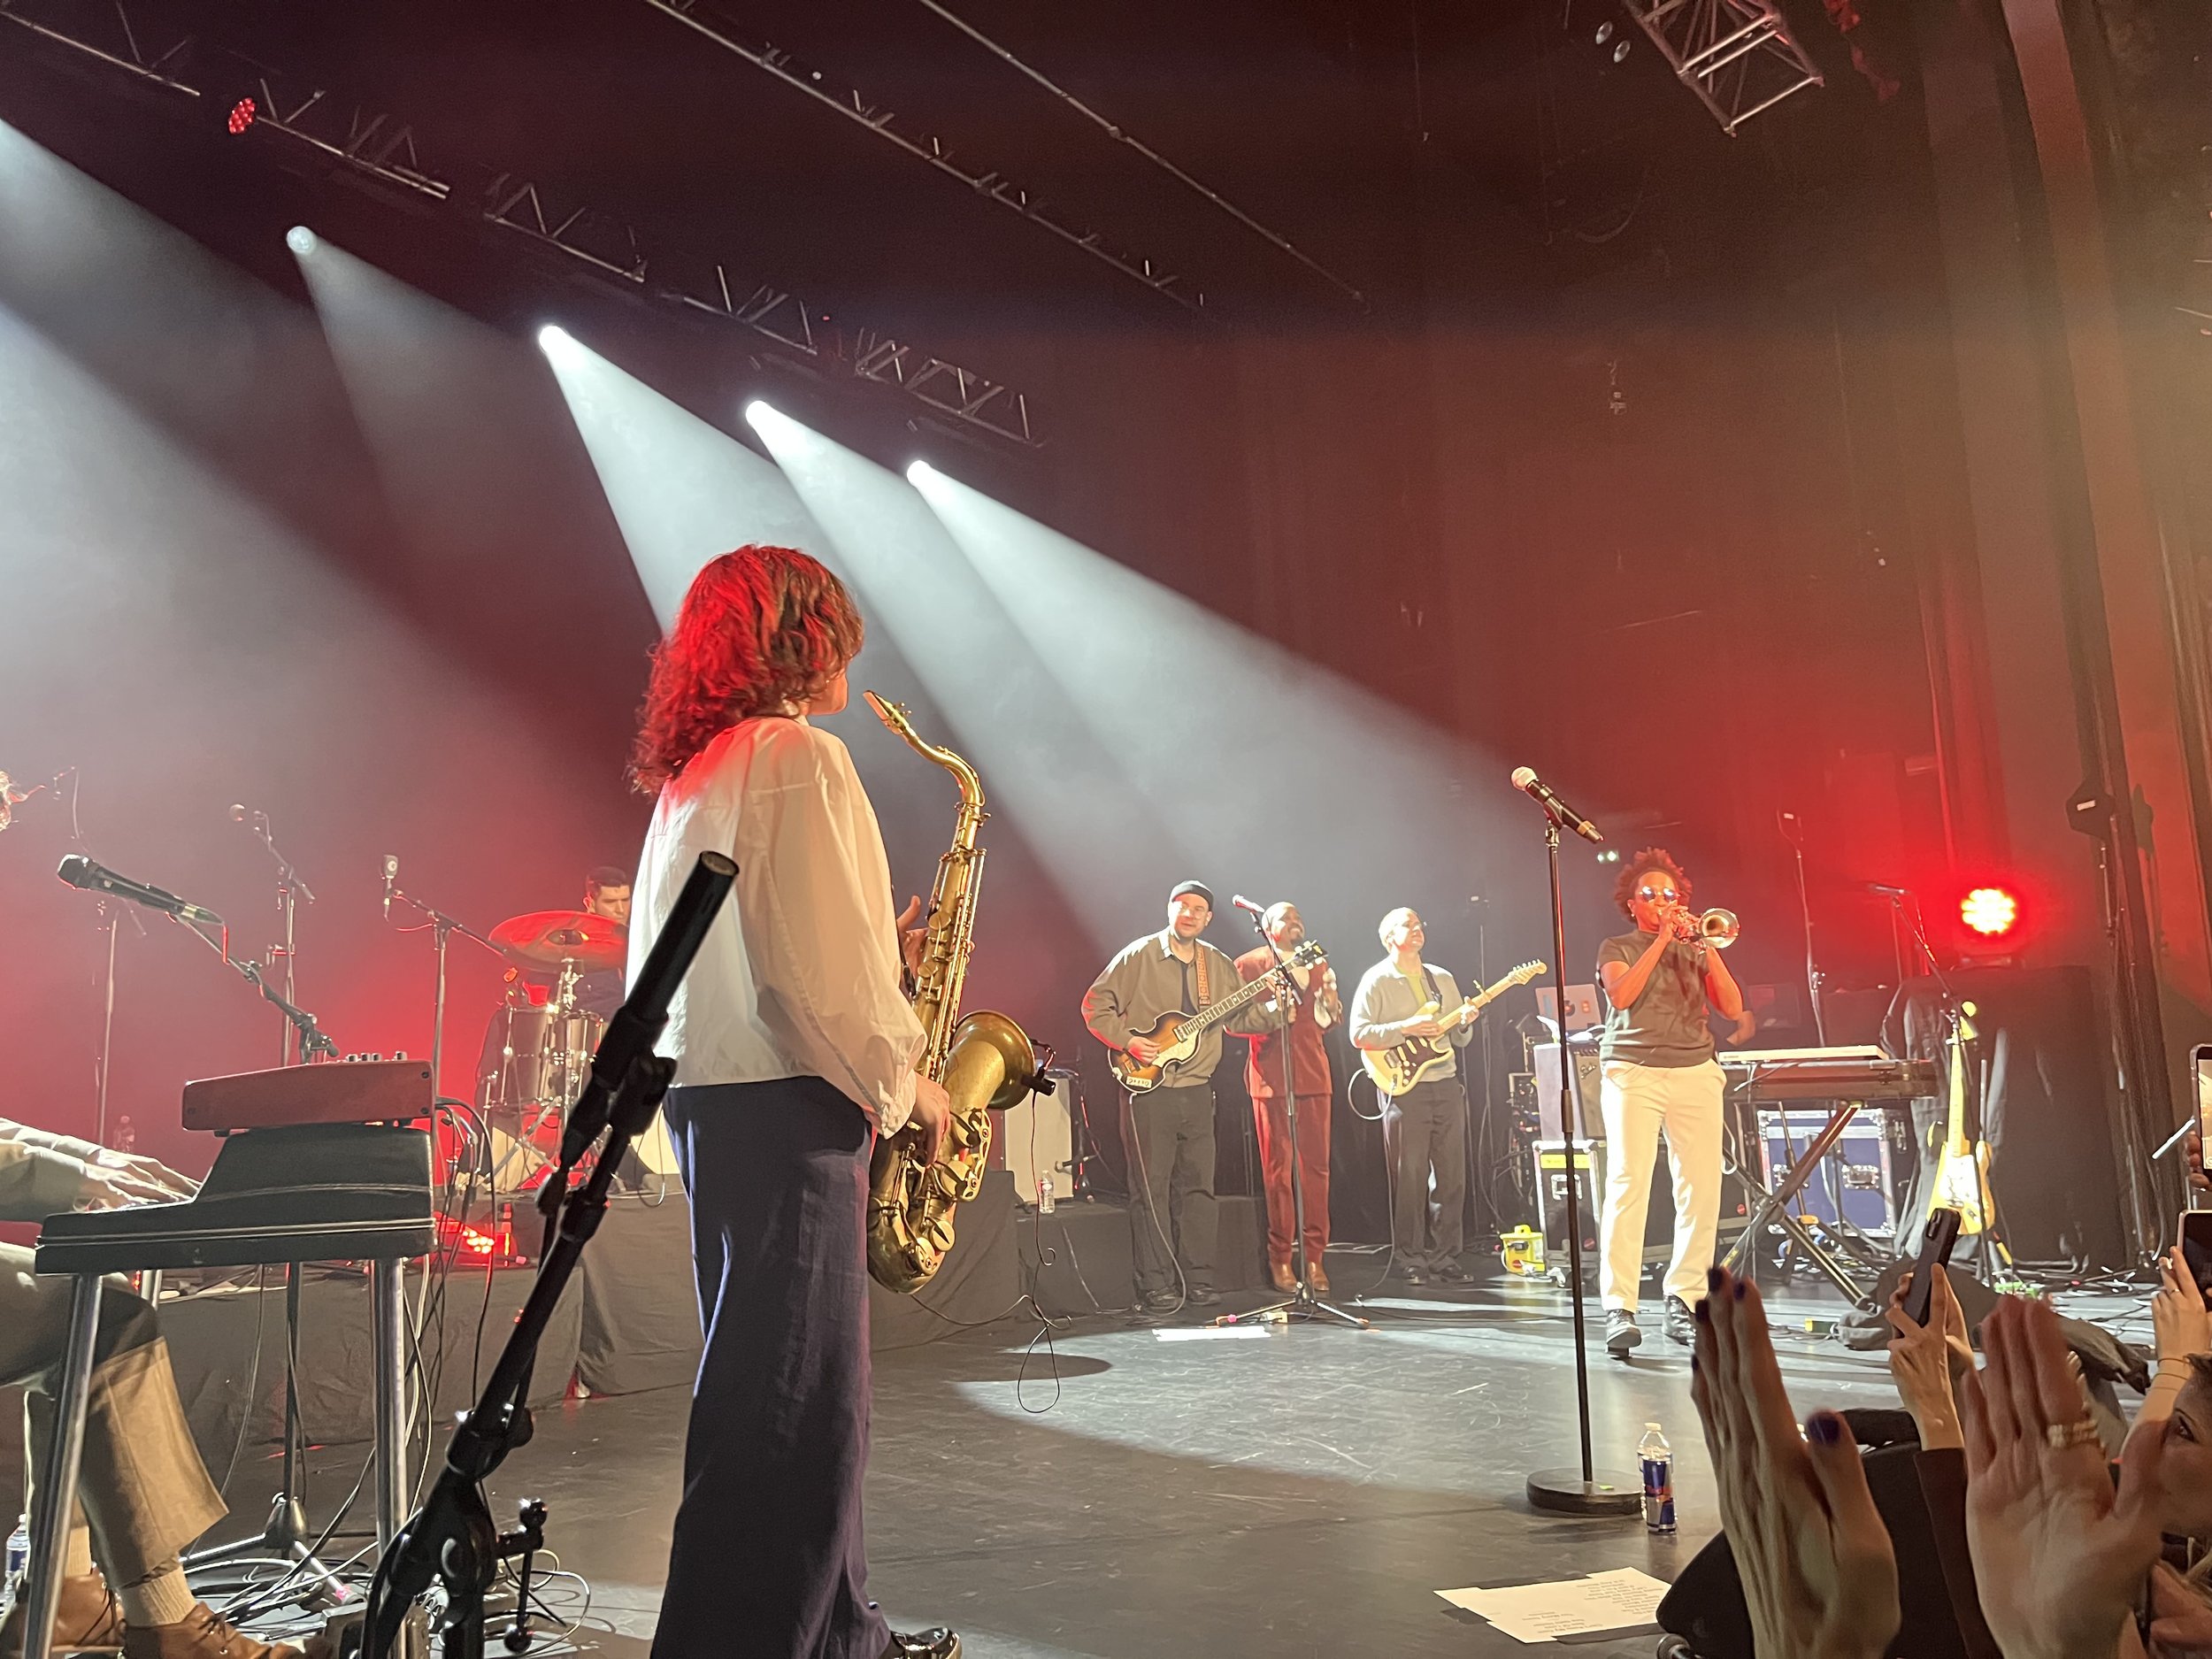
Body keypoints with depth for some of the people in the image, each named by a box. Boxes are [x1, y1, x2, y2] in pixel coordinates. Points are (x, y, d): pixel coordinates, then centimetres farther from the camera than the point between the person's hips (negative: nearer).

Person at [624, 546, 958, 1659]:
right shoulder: (796, 754, -13)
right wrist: (902, 1086, -8)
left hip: (707, 1091, 10)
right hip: (788, 1105, -10)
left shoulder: (693, 771, 17)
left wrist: (881, 959, 17)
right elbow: (822, 971, -20)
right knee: (791, 1405, -3)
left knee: (799, 1394, 18)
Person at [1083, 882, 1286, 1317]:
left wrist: (1277, 1010, -5)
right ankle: (1156, 1290, 3)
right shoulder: (1138, 956, -3)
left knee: (1198, 1186, 8)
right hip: (1149, 1090, -5)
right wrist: (1127, 1040, -14)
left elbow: (1239, 1018, 12)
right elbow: (1095, 1005, -2)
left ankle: (1198, 1281, 17)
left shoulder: (1218, 965, 12)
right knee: (1151, 1188, -3)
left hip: (1197, 1091, 5)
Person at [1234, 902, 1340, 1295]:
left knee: (1317, 1166, 2)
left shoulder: (1316, 963, 19)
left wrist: (1329, 1000, -1)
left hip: (1314, 1074, 4)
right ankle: (1279, 1260, 5)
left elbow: (1329, 1020, 21)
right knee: (1278, 1169, -3)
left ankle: (1315, 1258, 9)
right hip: (1271, 1078, -4)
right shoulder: (1249, 964, 4)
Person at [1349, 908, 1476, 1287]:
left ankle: (1445, 1257, 15)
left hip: (1447, 1086, 6)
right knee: (1410, 1180, -3)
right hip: (1405, 1090, -5)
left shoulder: (1443, 979, 17)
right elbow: (1359, 1034, -10)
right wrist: (1406, 1029, -18)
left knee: (1453, 1178, 5)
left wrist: (1465, 1024, -2)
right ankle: (1409, 1261, 7)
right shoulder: (1377, 981, -1)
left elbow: (1460, 1039, 20)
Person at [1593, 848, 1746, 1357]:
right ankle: (1619, 1310, -14)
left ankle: (1683, 1299, 5)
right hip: (1633, 1073, -3)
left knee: (1702, 1189, -5)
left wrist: (1707, 947, -3)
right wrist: (1662, 939, -7)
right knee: (1628, 1186, -14)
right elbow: (1621, 995, -9)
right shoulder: (1616, 948, 12)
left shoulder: (1694, 952, 20)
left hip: (1695, 1074, 4)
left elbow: (1733, 1007, 7)